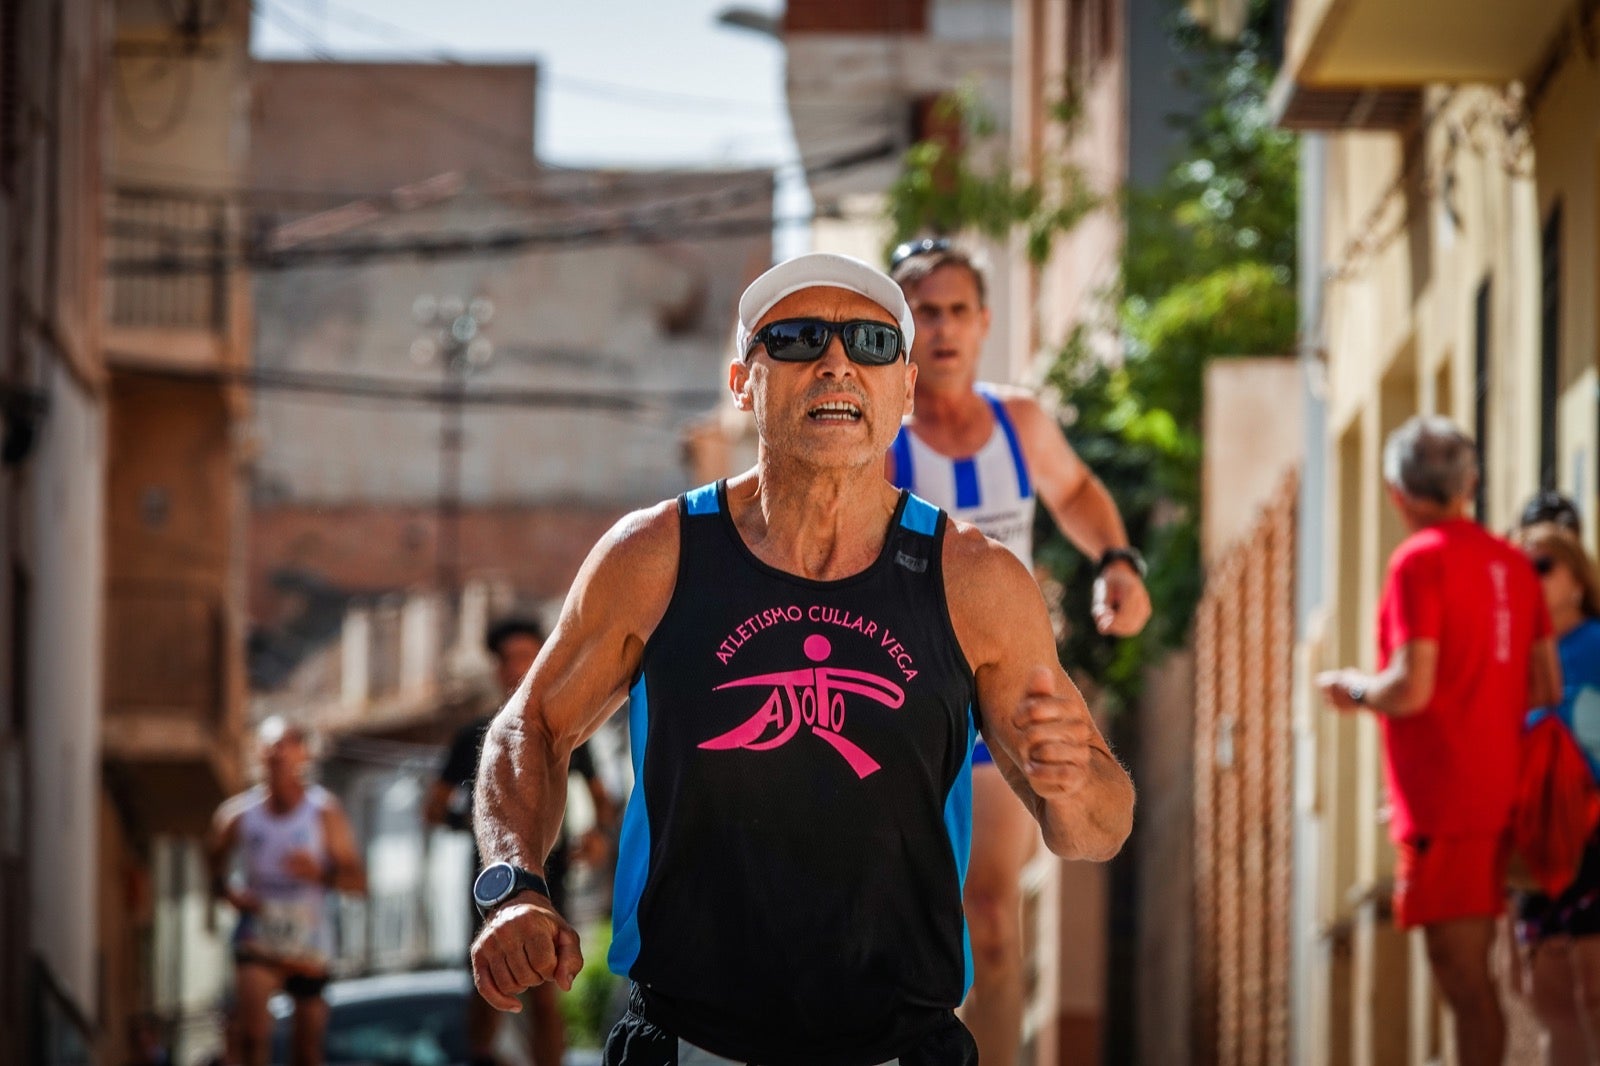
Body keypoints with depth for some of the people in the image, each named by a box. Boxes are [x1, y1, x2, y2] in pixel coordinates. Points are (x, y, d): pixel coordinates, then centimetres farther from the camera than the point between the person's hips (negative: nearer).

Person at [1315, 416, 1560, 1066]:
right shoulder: (1511, 562, 11)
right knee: (1472, 974, 14)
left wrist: (1352, 687, 0)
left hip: (1441, 800, -8)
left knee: (1461, 976, -8)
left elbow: (1410, 689, -19)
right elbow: (1545, 687, 13)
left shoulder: (1420, 560, -12)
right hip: (1496, 793, 8)